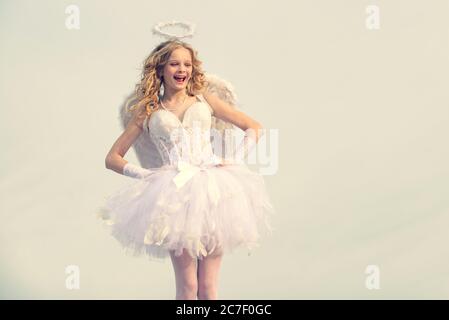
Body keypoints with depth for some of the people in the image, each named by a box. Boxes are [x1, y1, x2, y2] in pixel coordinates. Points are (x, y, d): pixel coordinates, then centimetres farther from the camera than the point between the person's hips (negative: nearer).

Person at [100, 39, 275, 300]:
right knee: (187, 285, -5)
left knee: (208, 286, -1)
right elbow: (112, 158, 15)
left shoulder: (205, 100, 15)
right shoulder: (147, 112, 13)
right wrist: (143, 174, 0)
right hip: (174, 194, -1)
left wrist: (235, 159, 3)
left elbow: (255, 128, 16)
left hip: (213, 189, 1)